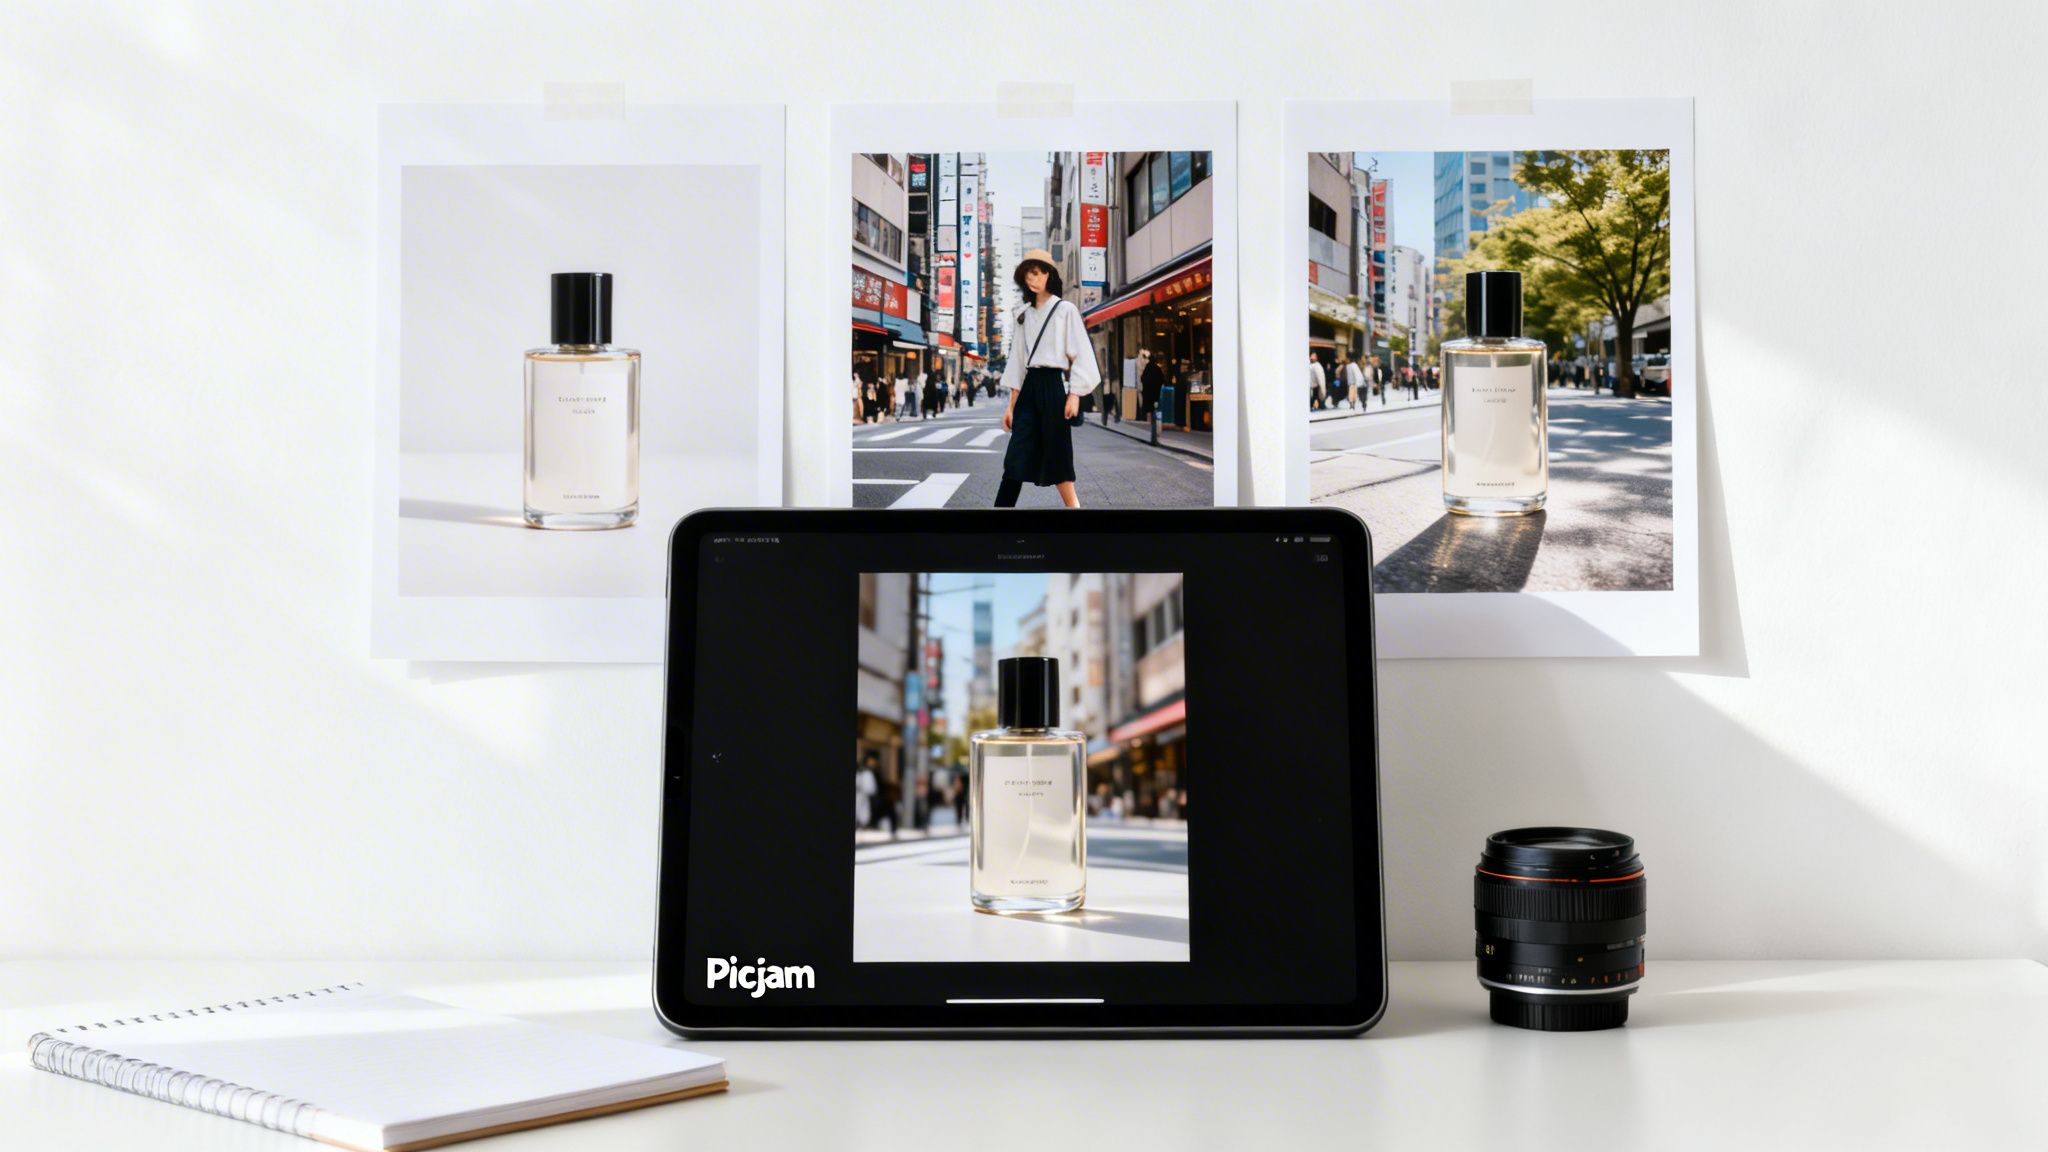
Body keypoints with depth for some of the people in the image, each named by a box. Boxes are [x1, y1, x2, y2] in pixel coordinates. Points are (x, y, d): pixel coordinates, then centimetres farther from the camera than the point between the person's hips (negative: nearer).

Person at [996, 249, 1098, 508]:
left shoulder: (1066, 310, 0)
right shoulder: (1023, 314, 14)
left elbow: (1081, 354, -4)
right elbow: (1017, 361, 14)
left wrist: (1075, 395, -13)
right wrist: (1011, 404, 9)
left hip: (1055, 385, -5)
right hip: (1030, 386, 5)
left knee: (1057, 455, -3)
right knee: (1016, 458, -2)